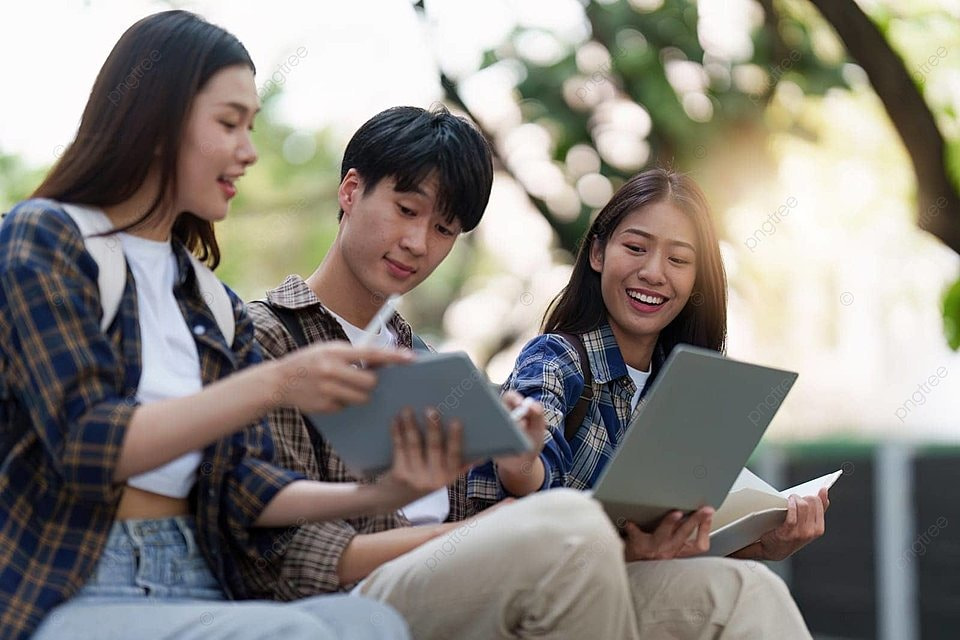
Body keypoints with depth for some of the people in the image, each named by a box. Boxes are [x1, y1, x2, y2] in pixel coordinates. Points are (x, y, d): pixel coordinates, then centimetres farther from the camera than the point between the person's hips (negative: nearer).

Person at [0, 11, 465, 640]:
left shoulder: (213, 305, 19)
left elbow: (244, 487, 9)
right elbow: (85, 445, -13)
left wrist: (380, 494, -11)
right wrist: (273, 385, -24)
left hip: (195, 588, 6)